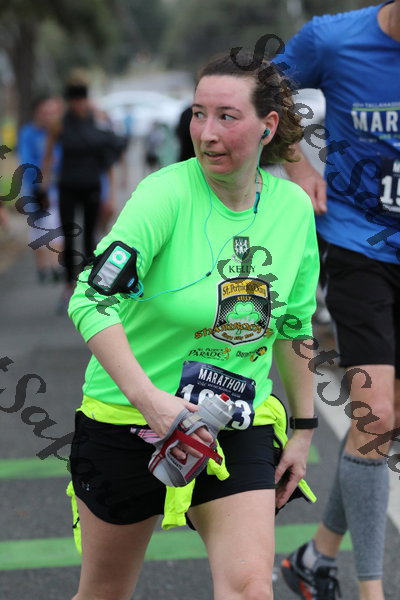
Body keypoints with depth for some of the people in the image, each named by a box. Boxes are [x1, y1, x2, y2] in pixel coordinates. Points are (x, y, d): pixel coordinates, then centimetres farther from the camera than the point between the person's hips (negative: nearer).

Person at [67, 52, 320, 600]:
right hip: (129, 421, -3)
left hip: (241, 425, 3)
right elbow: (92, 300, -25)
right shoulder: (165, 194, -18)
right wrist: (149, 398, -35)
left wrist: (303, 428, 12)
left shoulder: (294, 207, -3)